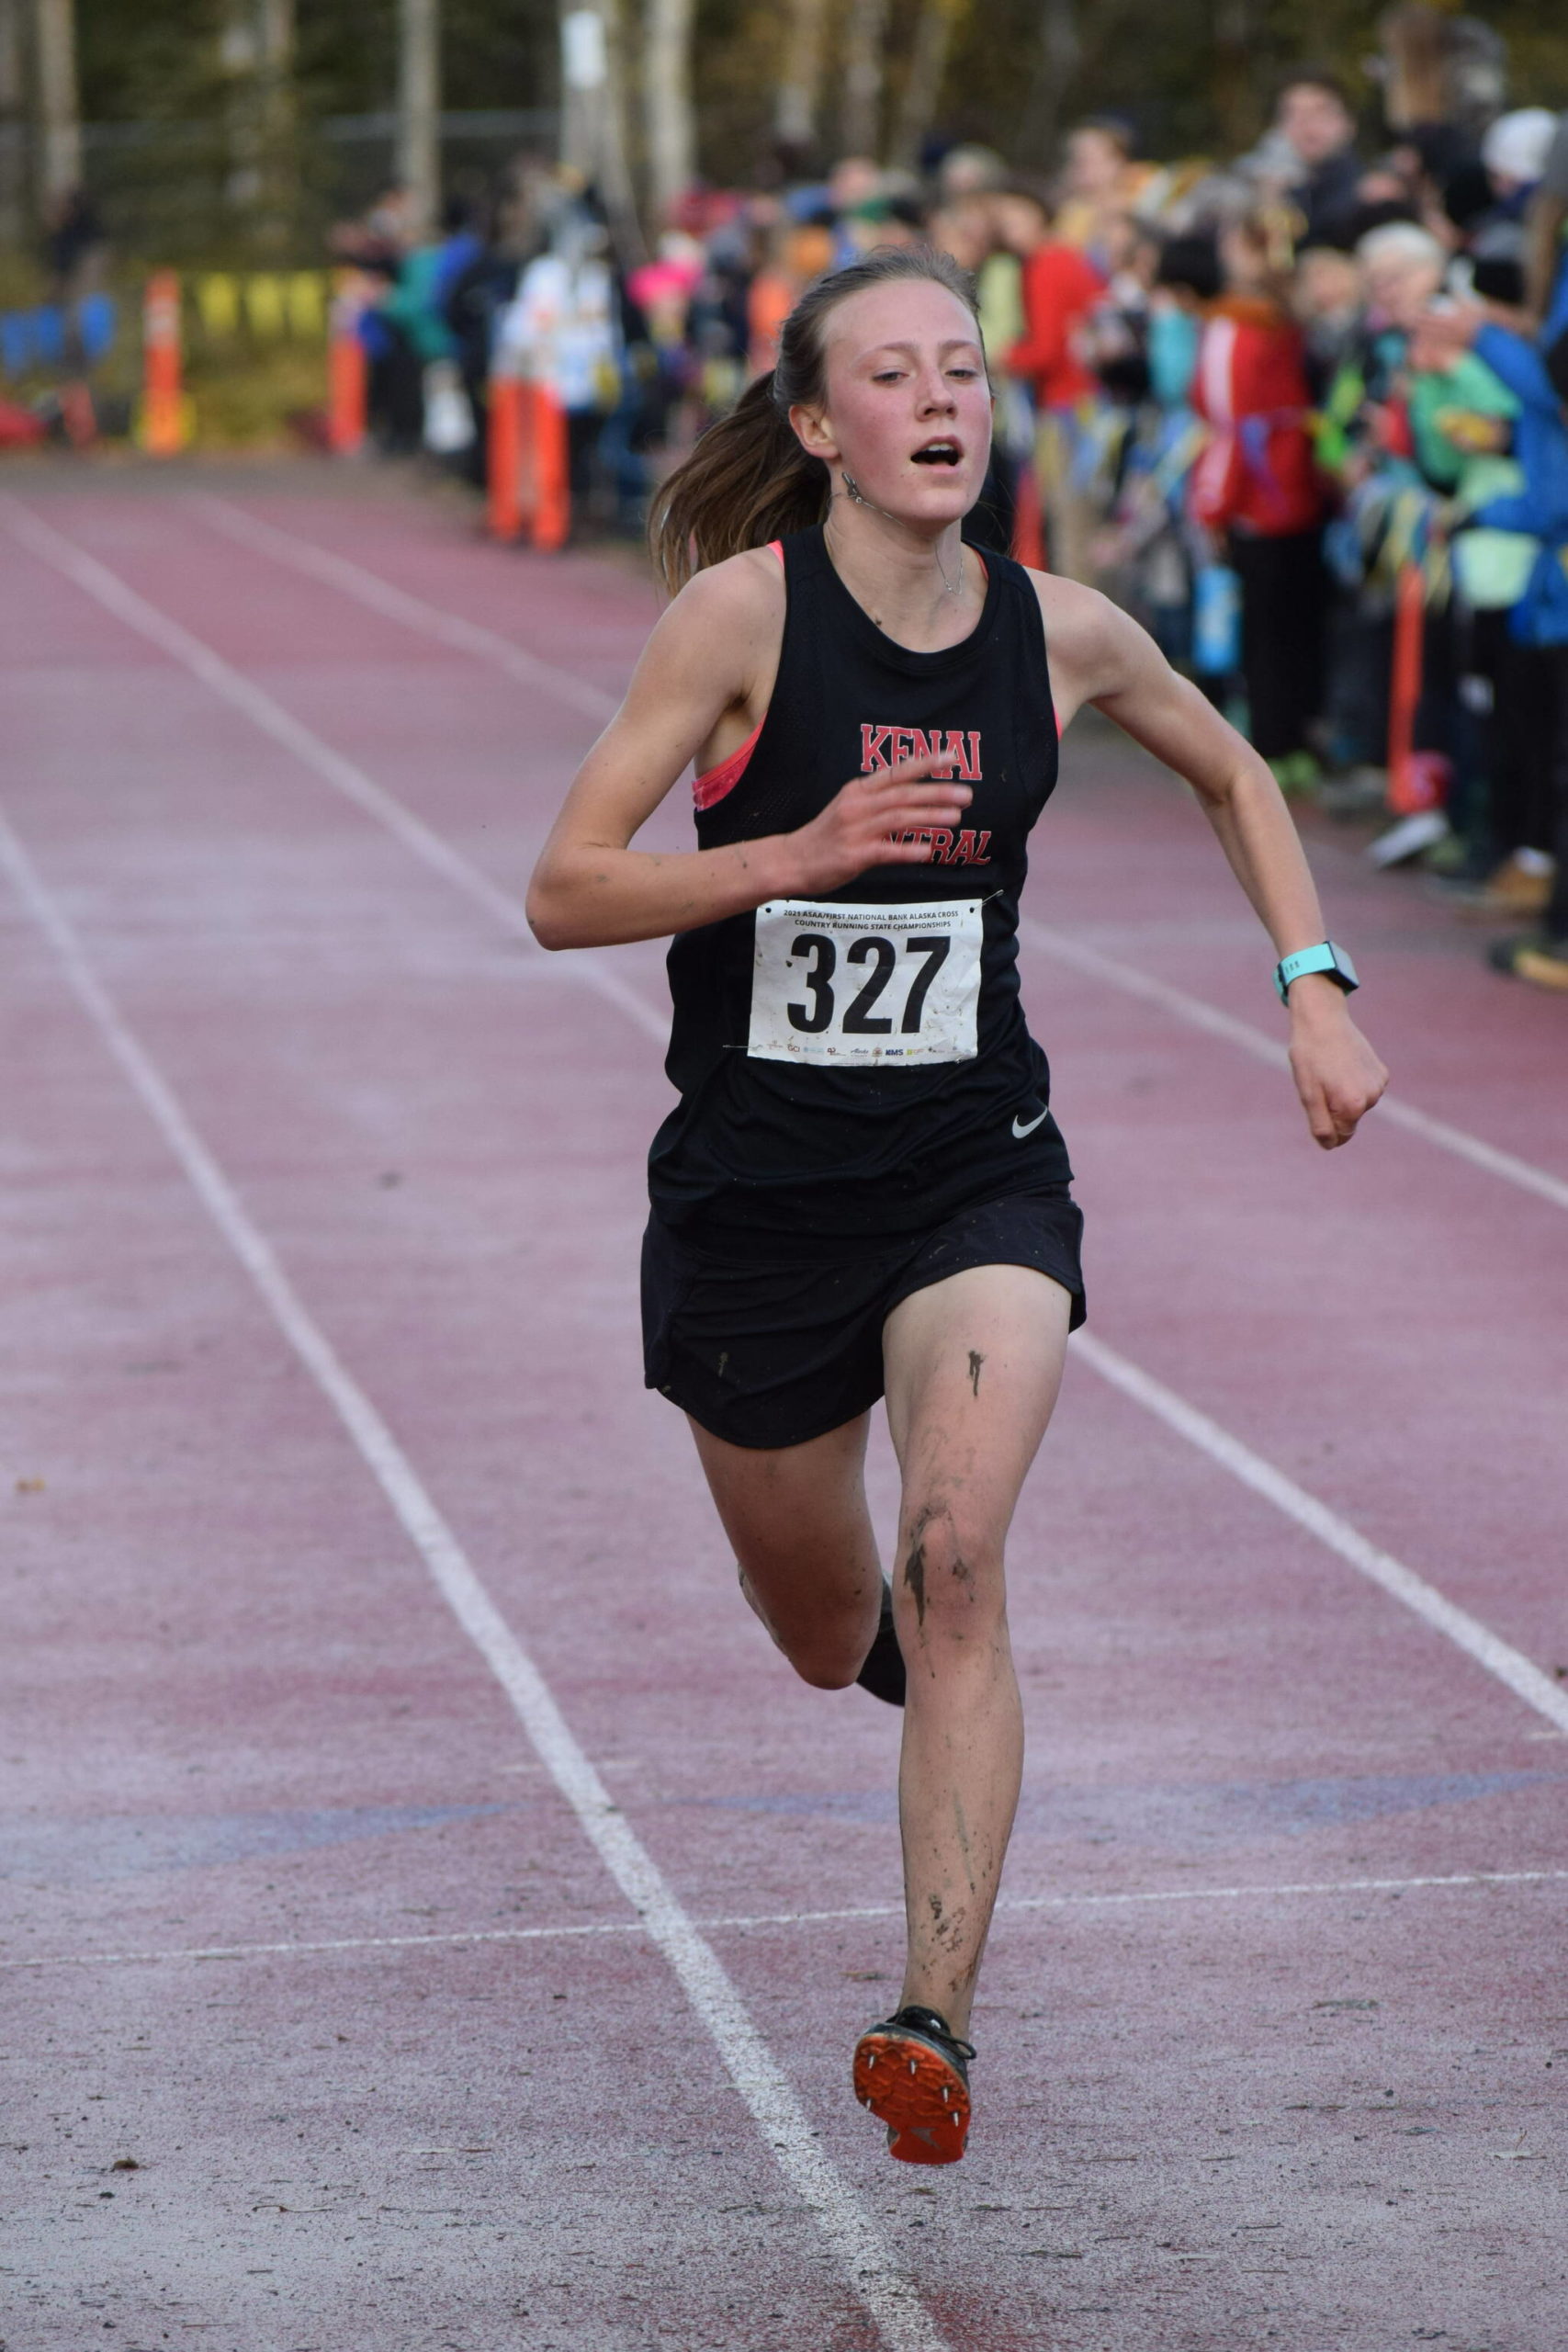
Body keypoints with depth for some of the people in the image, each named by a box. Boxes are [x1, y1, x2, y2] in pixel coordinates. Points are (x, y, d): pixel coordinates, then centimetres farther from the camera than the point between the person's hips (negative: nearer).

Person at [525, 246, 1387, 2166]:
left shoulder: (1058, 633, -3)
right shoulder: (744, 610, -13)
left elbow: (1230, 777, 18)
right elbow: (565, 894, -15)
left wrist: (1314, 988, 6)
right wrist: (797, 850, -28)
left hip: (975, 1171, 1)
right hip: (753, 1187, 0)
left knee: (953, 1569, -22)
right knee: (829, 1636, 15)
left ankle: (937, 2021, -20)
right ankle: (908, 1644, 54)